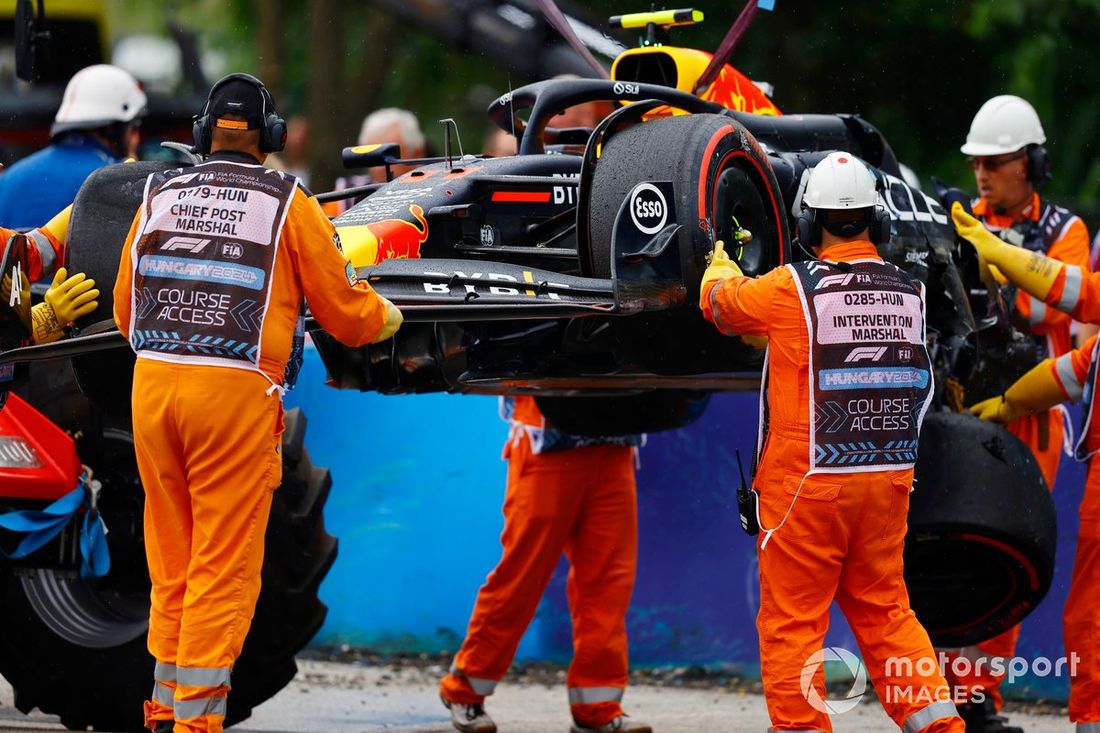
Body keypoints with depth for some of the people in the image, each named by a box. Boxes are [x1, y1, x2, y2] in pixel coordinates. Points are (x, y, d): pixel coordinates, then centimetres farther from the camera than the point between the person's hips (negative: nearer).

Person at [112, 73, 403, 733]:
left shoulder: (159, 197, 12)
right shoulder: (287, 203, 2)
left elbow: (125, 308, 18)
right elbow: (345, 309, 6)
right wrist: (388, 317, 27)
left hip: (152, 382, 4)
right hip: (236, 390, -4)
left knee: (173, 555, 15)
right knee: (224, 562, 0)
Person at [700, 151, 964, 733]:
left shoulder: (790, 290, -11)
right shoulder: (910, 292, 1)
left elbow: (720, 302, 7)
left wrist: (720, 262, 32)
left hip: (807, 485, -5)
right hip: (888, 479, 5)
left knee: (791, 619, 4)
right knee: (883, 609, 15)